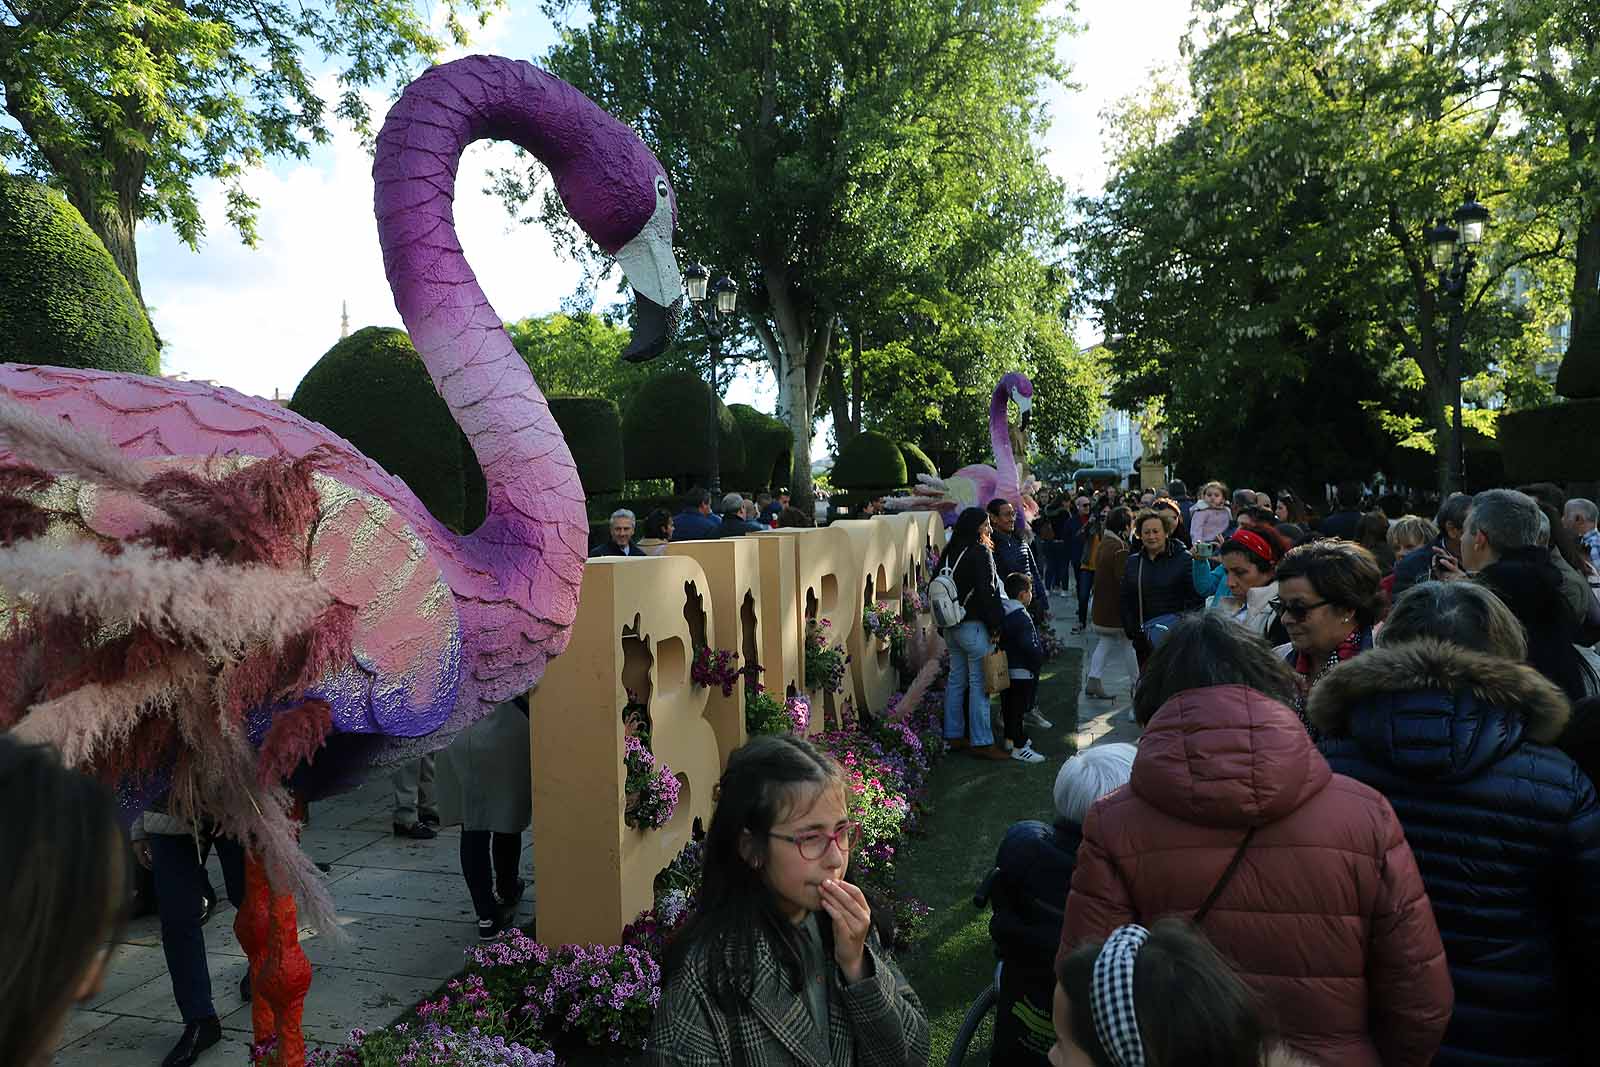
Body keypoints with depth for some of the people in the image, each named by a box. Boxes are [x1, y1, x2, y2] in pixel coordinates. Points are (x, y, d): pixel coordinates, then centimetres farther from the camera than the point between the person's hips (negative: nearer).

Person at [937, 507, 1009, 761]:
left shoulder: (949, 552, 10)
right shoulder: (980, 552, -13)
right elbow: (988, 592, -17)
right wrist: (996, 625, -10)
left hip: (951, 626, 8)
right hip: (973, 626, -8)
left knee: (956, 679, 14)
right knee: (980, 682, -3)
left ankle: (953, 735, 22)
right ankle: (981, 741, 0)